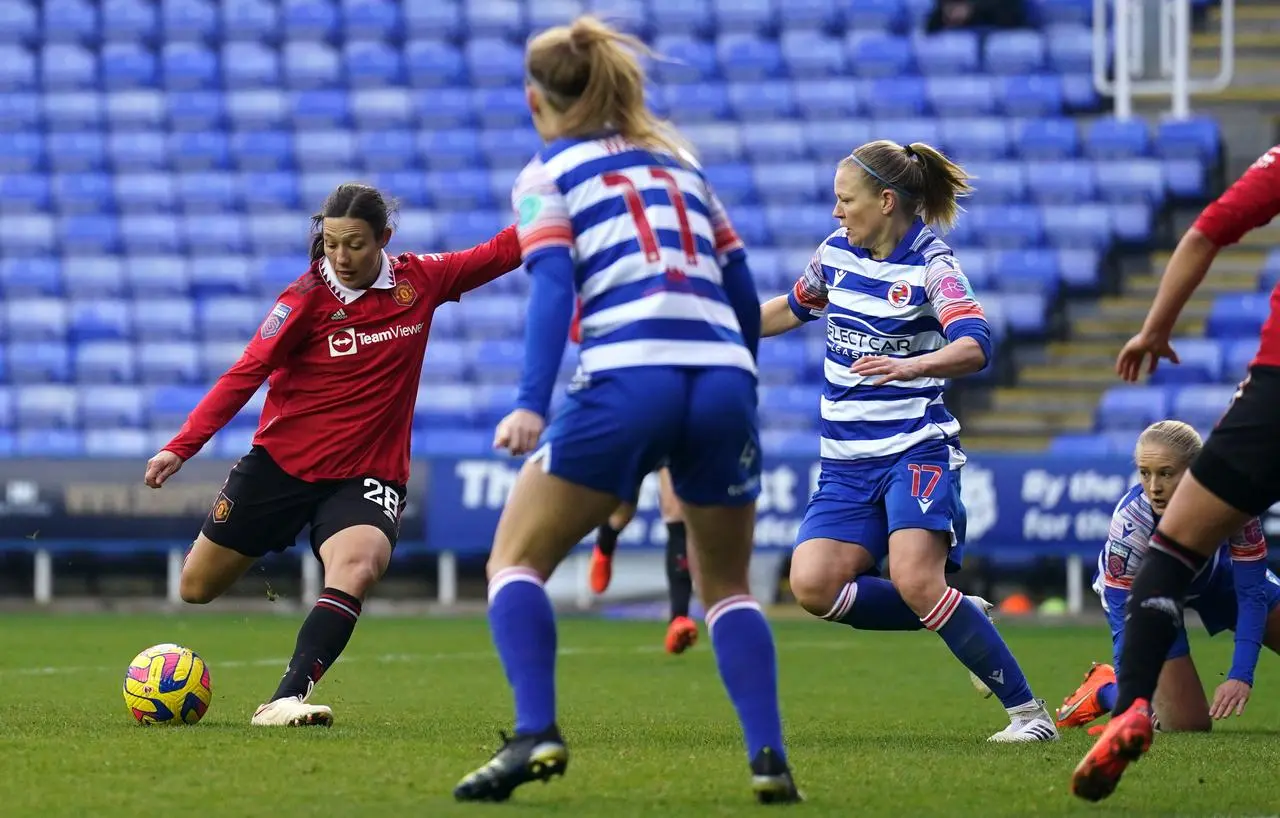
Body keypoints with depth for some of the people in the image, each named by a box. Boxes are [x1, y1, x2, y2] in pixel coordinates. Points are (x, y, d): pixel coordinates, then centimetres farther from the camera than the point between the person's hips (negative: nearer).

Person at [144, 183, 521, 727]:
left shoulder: (421, 280, -2)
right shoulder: (308, 297, -12)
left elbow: (502, 252, 7)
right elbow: (245, 375, -14)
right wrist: (180, 447, -21)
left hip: (367, 475, 0)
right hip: (281, 461, 0)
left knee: (356, 566, -32)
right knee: (196, 588, 7)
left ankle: (288, 699, -39)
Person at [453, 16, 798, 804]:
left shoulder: (547, 176, 11)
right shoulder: (680, 160, 25)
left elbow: (555, 286, -5)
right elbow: (742, 288, 20)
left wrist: (532, 404, -14)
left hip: (626, 379, -4)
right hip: (723, 379, 4)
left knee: (516, 561, 10)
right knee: (728, 586, 20)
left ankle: (536, 734, -10)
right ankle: (770, 757, 2)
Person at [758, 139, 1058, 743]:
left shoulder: (931, 266, -11)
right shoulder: (837, 252, 8)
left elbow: (975, 346, -27)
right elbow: (793, 308, 29)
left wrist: (910, 366, -44)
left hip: (917, 450, -6)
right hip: (847, 461, 6)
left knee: (914, 580, -27)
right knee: (813, 586, -15)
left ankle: (1027, 710, -15)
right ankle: (960, 623, 5)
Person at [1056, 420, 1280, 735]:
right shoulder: (1129, 523, -40)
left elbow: (1251, 590, -29)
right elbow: (1124, 622, -34)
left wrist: (1241, 675, -38)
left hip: (1216, 574, 3)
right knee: (1187, 724, -7)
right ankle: (1103, 689, 18)